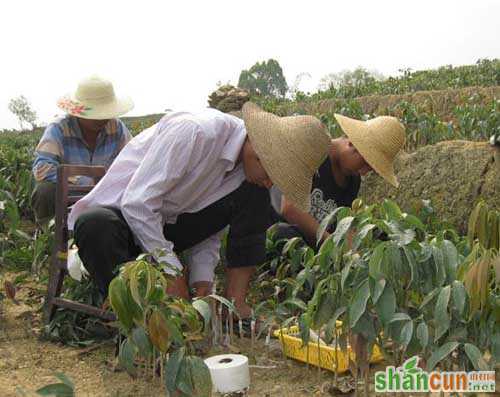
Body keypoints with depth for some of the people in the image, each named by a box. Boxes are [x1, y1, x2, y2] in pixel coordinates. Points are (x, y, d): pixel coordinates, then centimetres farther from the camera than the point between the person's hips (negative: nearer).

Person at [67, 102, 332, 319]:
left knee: (254, 196, -11)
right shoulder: (194, 132, -28)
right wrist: (173, 273, -26)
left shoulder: (248, 163, -4)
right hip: (119, 212, -6)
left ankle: (235, 301, -12)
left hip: (167, 224, 6)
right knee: (95, 224, -42)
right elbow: (137, 202, -30)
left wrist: (202, 282, -14)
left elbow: (208, 229, 2)